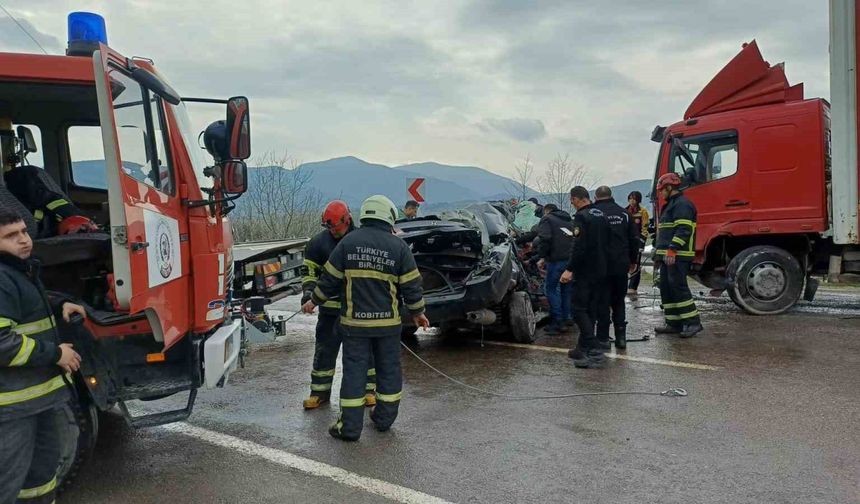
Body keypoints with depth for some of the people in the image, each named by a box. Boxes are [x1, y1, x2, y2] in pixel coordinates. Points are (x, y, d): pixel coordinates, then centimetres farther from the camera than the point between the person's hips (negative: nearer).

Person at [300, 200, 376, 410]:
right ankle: (320, 391, 18)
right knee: (325, 350, 6)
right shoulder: (318, 242, -2)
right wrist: (308, 291, -15)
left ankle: (368, 389, 22)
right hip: (330, 307, 1)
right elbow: (310, 271, 2)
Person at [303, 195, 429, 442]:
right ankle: (384, 418, 25)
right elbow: (412, 286, -3)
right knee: (388, 369, 15)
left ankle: (350, 426, 8)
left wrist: (314, 301, 15)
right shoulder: (399, 246, -5)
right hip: (388, 322, 0)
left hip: (355, 322, 0)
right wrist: (417, 313, 12)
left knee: (354, 370, 5)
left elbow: (330, 279, 0)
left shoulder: (348, 242, -3)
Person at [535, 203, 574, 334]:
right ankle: (566, 318, 23)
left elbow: (544, 238, -12)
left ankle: (557, 322, -5)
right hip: (572, 259, 7)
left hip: (556, 259, -7)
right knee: (566, 289, 18)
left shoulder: (547, 219, 4)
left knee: (551, 288, -1)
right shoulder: (570, 220, 26)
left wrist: (541, 257, -7)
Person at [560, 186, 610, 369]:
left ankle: (594, 352, -13)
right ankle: (583, 348, 20)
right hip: (600, 271, 9)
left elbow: (579, 247, -23)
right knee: (590, 310, 13)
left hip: (585, 272, -9)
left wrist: (570, 269, -21)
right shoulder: (601, 215, 13)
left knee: (579, 310, -6)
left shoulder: (581, 217, -14)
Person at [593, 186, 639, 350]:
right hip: (621, 265, 4)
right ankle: (621, 337, 14)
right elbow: (634, 239, 8)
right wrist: (632, 261, 18)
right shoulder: (623, 213, 6)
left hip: (602, 265, -4)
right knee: (619, 301, 14)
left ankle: (603, 338, 4)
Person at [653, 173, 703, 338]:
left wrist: (672, 250, -26)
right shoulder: (671, 204, 23)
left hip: (678, 256, -11)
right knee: (666, 288, 9)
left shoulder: (682, 204, -10)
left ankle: (693, 322, -7)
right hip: (668, 256, 11)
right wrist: (662, 252, 24)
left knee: (678, 287, -12)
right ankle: (674, 323, 13)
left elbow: (683, 229, -20)